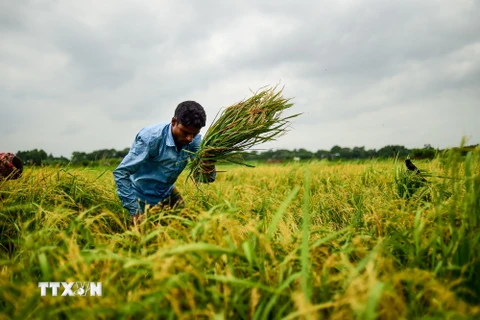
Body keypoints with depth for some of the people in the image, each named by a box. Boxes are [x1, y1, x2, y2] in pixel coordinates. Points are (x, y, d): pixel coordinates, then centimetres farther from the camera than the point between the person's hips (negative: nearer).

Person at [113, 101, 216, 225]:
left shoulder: (195, 140, -15)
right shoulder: (151, 137, -30)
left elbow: (205, 177, -16)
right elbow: (120, 173, -26)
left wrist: (208, 162, -39)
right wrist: (135, 211, -29)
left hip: (168, 192, 5)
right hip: (143, 197, -5)